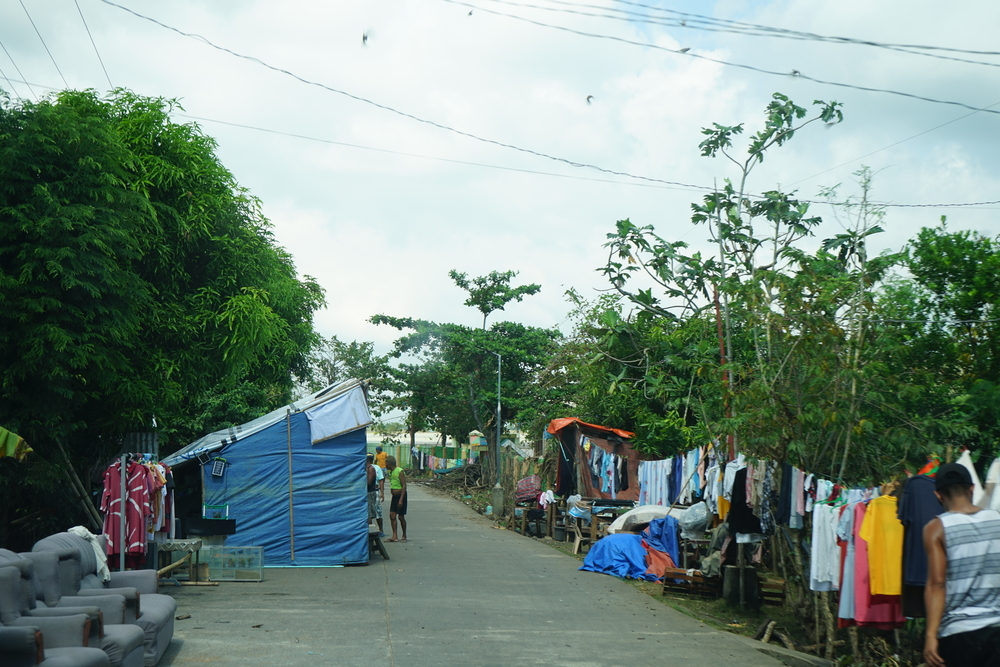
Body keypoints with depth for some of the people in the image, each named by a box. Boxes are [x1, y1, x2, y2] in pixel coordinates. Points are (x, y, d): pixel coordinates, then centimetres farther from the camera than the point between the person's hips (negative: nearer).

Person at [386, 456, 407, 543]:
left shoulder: (399, 471, -16)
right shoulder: (391, 472, 11)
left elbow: (404, 486, -20)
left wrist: (401, 500, -25)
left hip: (400, 496, -8)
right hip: (394, 496, 8)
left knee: (401, 517, -2)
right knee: (392, 515, 1)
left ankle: (404, 536, 11)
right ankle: (394, 537, 2)